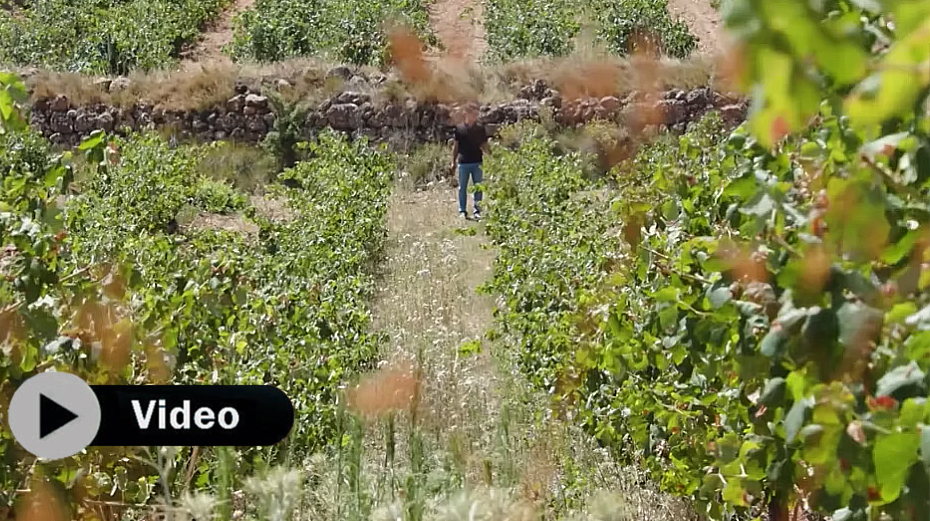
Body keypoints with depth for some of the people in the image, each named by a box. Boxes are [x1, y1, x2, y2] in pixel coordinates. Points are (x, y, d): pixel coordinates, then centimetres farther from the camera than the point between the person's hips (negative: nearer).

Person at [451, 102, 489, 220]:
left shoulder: (480, 129, 4)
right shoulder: (459, 128, 1)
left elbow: (484, 145, 8)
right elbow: (456, 145, 7)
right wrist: (453, 162, 6)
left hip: (477, 163, 1)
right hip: (463, 162, -1)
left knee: (478, 188, 3)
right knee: (462, 188, 5)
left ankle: (477, 211, 11)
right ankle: (462, 211, 13)